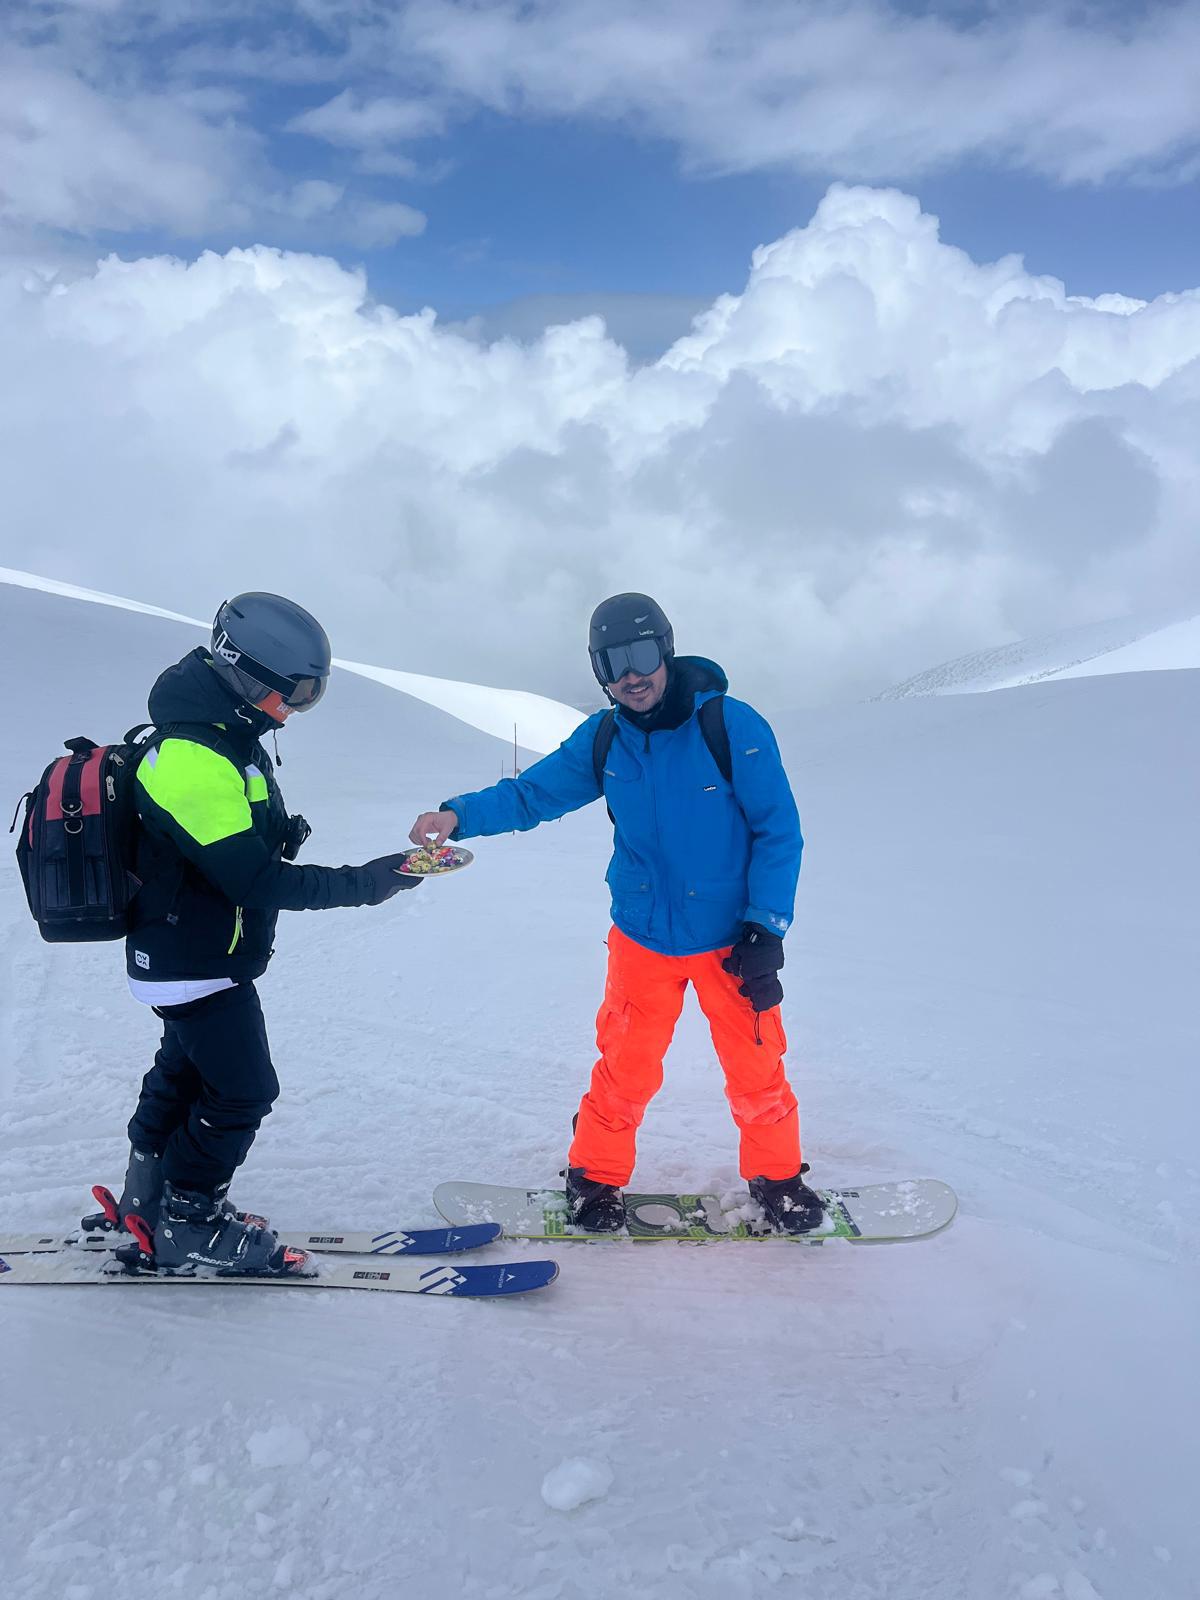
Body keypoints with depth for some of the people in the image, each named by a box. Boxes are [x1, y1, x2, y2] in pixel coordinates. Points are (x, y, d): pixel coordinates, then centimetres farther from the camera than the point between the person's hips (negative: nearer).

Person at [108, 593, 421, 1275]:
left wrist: (279, 833, -2)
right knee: (243, 1090, 2)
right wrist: (370, 881, -28)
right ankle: (188, 1225, 20)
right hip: (199, 965, -11)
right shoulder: (196, 760, -30)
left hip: (180, 956, 11)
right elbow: (255, 882, -31)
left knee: (184, 1070, 24)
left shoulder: (219, 737, 4)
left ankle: (149, 1198, 41)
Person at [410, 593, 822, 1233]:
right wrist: (460, 813, -18)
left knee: (756, 1067, 7)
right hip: (642, 937, 2)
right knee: (625, 1067, 7)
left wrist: (766, 927, -15)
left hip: (731, 939, -2)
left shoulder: (733, 725, -15)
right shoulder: (602, 739, -4)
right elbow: (531, 792, 0)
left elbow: (778, 831, -11)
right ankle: (597, 1178, 30)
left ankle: (777, 1177, 31)